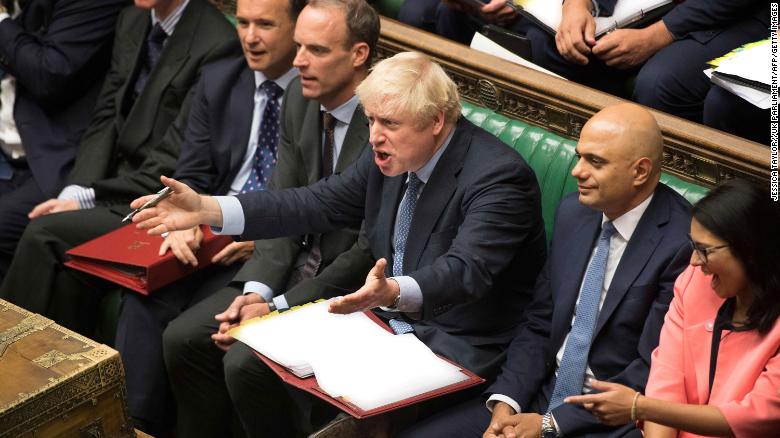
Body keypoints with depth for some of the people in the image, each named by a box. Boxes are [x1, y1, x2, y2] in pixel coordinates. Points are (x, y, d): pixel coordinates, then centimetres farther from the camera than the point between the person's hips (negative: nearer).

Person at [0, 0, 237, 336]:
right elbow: (105, 119, 11)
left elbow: (174, 160, -16)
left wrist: (86, 199, -16)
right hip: (118, 186, 7)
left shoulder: (217, 43, -15)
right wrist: (75, 191, -6)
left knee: (45, 234, -21)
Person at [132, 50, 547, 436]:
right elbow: (318, 204, 5)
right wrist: (206, 209, -4)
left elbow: (466, 271, -36)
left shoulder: (498, 177, -23)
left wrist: (393, 292, -56)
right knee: (246, 363, -3)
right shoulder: (390, 152, 0)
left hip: (454, 345, -7)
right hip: (384, 315, 8)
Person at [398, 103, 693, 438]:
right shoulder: (573, 212, 5)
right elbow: (539, 324, 9)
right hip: (544, 394, 7)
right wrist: (506, 401, -6)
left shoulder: (681, 243, -16)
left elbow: (651, 373, -16)